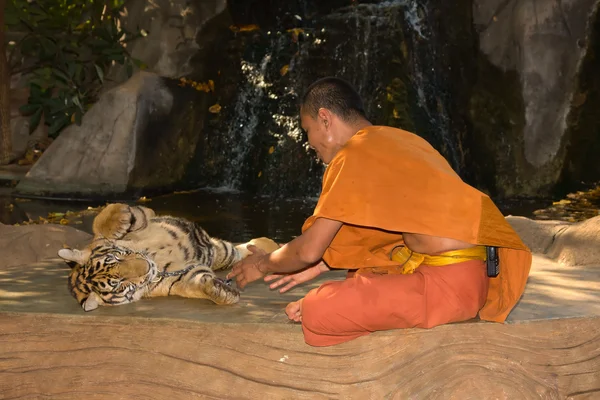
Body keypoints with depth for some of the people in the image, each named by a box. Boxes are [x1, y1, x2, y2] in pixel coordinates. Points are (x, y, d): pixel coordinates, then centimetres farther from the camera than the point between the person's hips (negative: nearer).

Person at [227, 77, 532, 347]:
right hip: (467, 271, 10)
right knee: (358, 279, 29)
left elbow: (309, 250, -7)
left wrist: (264, 265, 13)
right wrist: (316, 268, 26)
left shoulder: (354, 156, -11)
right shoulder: (399, 139, 15)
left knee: (319, 313, -17)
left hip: (449, 282, -10)